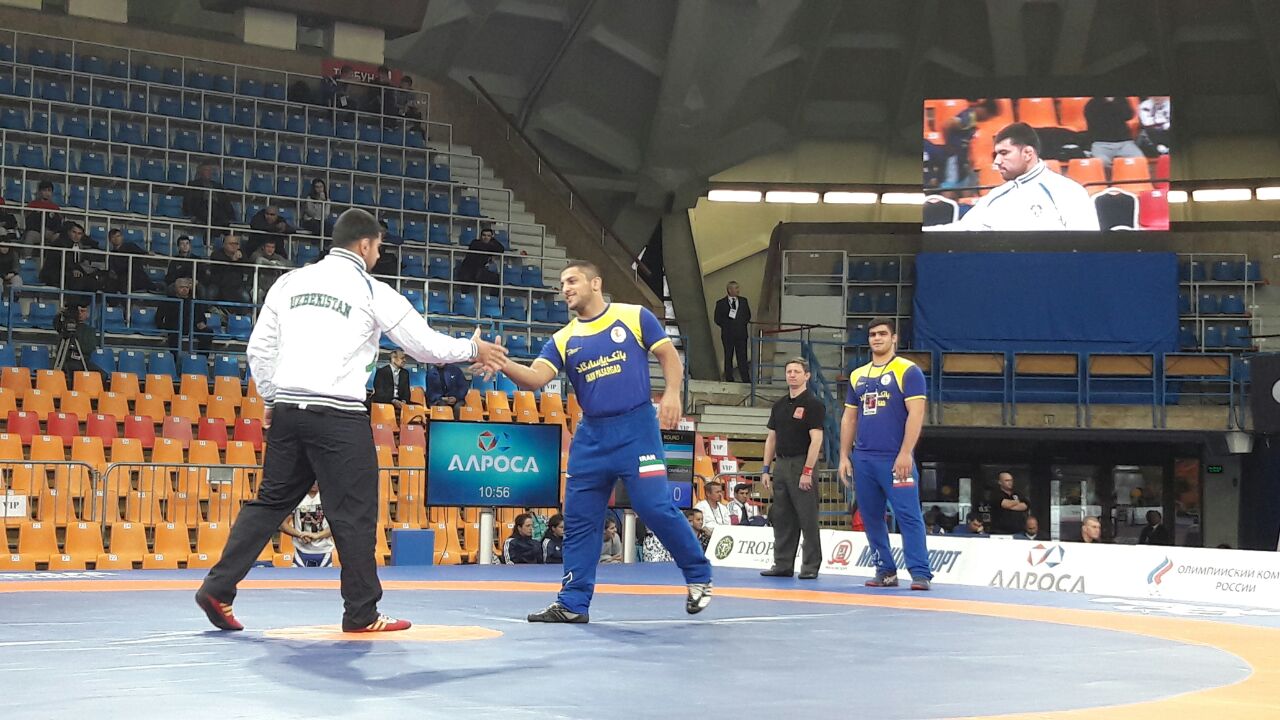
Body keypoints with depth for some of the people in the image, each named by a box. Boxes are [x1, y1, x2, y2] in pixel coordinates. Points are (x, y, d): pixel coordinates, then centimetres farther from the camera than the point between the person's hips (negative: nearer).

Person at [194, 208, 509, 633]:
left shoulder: (290, 282, 11)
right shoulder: (372, 291, -2)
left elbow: (259, 348, 13)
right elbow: (425, 344, 3)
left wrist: (271, 398, 25)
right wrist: (472, 349, 18)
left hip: (288, 409, 6)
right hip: (338, 415, -5)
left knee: (270, 502, 15)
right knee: (355, 513, 3)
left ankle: (218, 589, 10)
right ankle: (362, 615, 8)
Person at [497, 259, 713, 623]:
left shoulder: (634, 316, 1)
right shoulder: (563, 340, 8)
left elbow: (670, 356, 2)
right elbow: (535, 378, -5)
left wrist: (672, 394, -15)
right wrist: (501, 363, -23)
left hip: (636, 427, -5)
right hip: (591, 435, 5)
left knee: (655, 507, -11)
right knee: (578, 518, 4)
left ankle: (699, 577, 10)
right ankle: (572, 603, 12)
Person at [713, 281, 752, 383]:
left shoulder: (743, 301, 10)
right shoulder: (721, 303, 1)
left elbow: (748, 315, 13)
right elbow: (717, 319, 0)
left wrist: (741, 324, -3)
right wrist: (728, 325, -10)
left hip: (741, 333, 2)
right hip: (728, 335, -2)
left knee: (742, 357, -1)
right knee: (728, 358, 5)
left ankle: (746, 380, 0)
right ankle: (729, 380, 10)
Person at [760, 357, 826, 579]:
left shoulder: (813, 404, -7)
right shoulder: (779, 405, 14)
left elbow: (816, 439, -14)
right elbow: (771, 438, 18)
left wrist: (807, 471, -19)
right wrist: (766, 468, 11)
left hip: (802, 464, -7)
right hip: (780, 465, 7)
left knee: (807, 519, -4)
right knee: (781, 519, 9)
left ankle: (810, 567, 0)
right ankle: (783, 565, 14)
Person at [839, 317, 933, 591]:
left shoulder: (908, 371, -3)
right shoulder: (857, 376, 15)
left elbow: (916, 413, -10)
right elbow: (849, 418, 18)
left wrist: (905, 453, -17)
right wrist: (844, 456, 10)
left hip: (895, 459, -6)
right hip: (863, 459, 6)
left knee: (908, 515, -9)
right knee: (871, 517, 8)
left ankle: (920, 573, -9)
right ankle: (885, 571, 17)